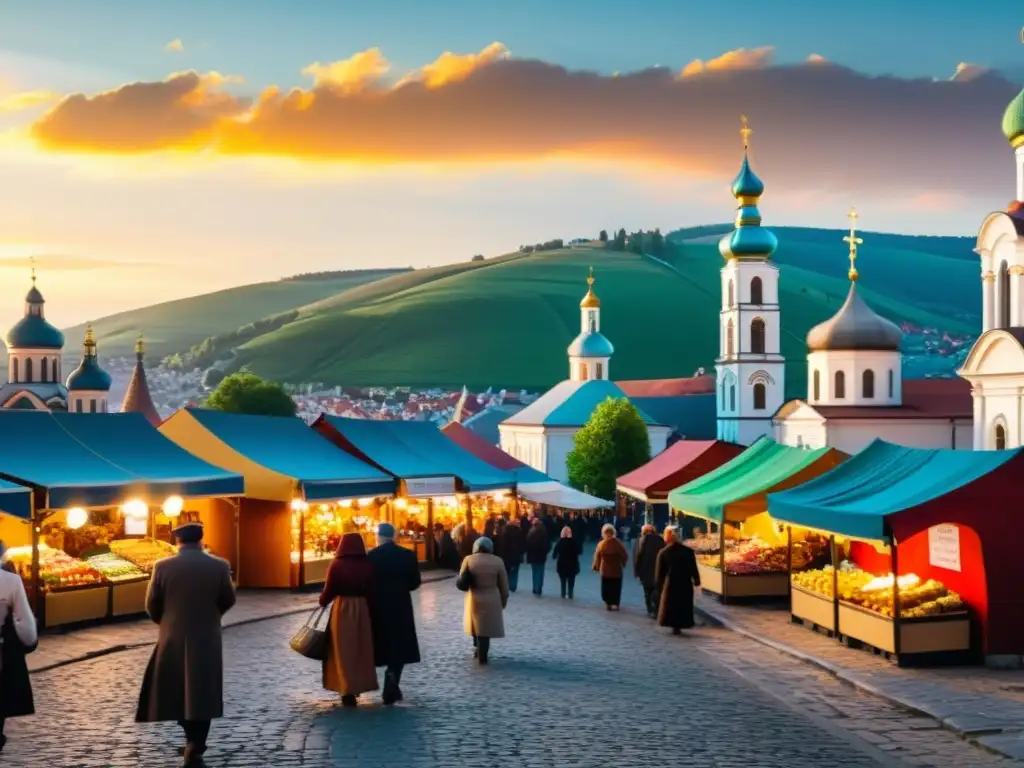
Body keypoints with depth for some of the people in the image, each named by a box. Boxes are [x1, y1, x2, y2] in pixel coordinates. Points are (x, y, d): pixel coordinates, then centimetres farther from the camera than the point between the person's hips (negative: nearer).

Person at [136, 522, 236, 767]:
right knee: (201, 694, 5)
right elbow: (228, 600, 3)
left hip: (172, 638, 1)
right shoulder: (219, 566, -8)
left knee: (175, 691, 18)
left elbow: (152, 605, -1)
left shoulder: (162, 566, -8)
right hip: (207, 639, -1)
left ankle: (192, 739, 26)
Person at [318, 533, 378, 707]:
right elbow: (371, 591, -3)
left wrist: (322, 602, 14)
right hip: (362, 608, 2)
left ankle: (348, 691, 3)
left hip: (341, 607, -2)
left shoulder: (336, 564, -11)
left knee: (343, 650, 6)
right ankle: (358, 685, 25)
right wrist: (370, 610, 8)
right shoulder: (367, 565, -6)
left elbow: (329, 590, -6)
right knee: (361, 649, 16)